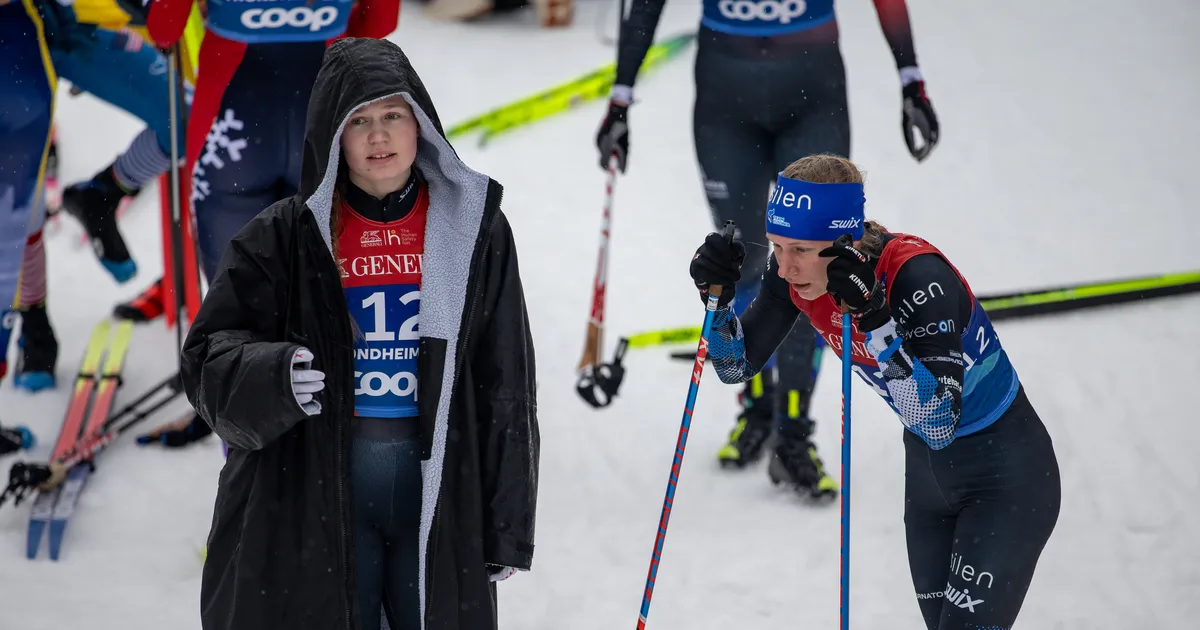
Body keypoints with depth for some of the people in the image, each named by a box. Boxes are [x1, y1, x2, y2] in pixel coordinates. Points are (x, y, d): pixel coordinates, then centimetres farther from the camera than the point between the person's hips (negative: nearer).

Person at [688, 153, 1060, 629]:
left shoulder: (917, 277, -33)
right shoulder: (796, 271, -14)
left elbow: (939, 426, -39)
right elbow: (736, 366, -1)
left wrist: (874, 319, -47)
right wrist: (717, 295, -20)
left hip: (1007, 470, -7)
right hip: (926, 466, 7)